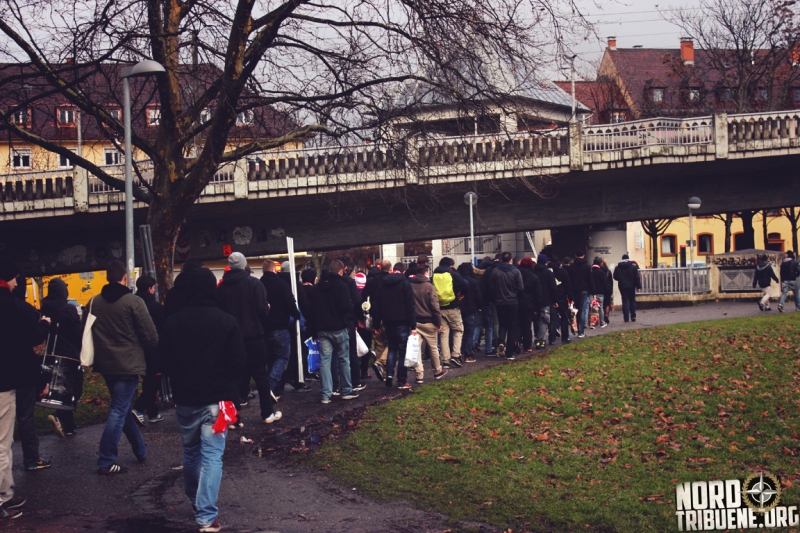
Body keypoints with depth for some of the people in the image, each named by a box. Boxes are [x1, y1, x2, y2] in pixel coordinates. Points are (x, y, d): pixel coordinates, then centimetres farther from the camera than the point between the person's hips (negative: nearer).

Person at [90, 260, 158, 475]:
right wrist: (149, 345, 8)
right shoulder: (133, 302, -14)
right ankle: (106, 462, -4)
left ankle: (140, 450, 29)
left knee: (123, 408, 19)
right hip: (128, 364, -6)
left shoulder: (94, 302, 2)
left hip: (106, 364, 6)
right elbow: (151, 336, -13)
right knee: (119, 411, -3)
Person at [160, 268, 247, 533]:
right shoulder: (226, 321, -11)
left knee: (191, 452, 21)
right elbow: (239, 361, -8)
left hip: (185, 398, 3)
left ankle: (195, 501, 37)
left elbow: (165, 359, 3)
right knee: (212, 456, -3)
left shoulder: (173, 321, -5)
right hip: (216, 398, -3)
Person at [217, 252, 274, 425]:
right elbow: (262, 309, -14)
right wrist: (267, 309, 7)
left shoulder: (221, 287, 4)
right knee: (260, 374, 7)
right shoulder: (254, 283, -8)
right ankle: (268, 413, 13)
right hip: (253, 335, -3)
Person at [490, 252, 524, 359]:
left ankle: (501, 342, -11)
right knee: (512, 326, 7)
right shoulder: (515, 271, -9)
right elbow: (521, 288, -8)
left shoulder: (495, 271, -6)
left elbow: (491, 287, -2)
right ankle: (509, 353, 6)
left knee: (502, 324, 17)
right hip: (513, 302, -1)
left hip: (499, 302, 1)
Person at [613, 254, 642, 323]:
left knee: (625, 301, 3)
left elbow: (615, 277, 4)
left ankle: (626, 317, -3)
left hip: (622, 287, 0)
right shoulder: (633, 266, -3)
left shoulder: (617, 268, -1)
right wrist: (638, 286, -1)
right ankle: (633, 316, 6)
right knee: (632, 301, 11)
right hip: (631, 286, 0)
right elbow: (637, 277, -5)